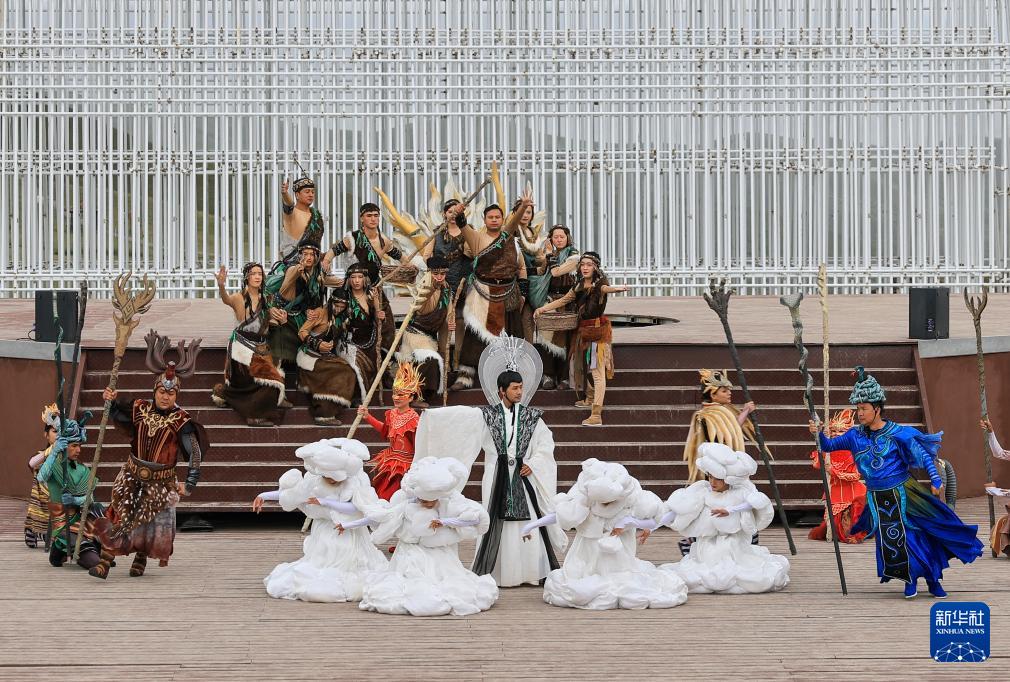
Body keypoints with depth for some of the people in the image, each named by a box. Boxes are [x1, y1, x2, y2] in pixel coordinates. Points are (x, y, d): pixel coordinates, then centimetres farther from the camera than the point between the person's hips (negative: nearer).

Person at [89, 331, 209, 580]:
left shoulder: (181, 422, -13)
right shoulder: (139, 409, -2)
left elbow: (194, 454, -14)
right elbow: (117, 416, 17)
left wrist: (189, 484, -21)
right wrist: (111, 401, -3)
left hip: (160, 482, -2)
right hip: (132, 475, 2)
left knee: (151, 522, 5)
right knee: (119, 518, -9)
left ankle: (140, 560, 29)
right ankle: (104, 562, -11)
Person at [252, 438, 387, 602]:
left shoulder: (357, 480, -15)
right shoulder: (314, 480, -7)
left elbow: (357, 508, -26)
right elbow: (289, 493, 8)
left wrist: (324, 502, -25)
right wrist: (264, 496, 8)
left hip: (350, 538, -2)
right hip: (324, 538, 2)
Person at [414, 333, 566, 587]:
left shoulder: (531, 416, 4)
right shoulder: (487, 415, 2)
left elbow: (546, 443, 6)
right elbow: (460, 416, -5)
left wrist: (533, 464, -5)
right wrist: (432, 415, -14)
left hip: (523, 475, 1)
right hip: (498, 476, -1)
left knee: (529, 522, -3)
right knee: (497, 524, -1)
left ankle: (535, 572, 4)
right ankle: (492, 573, 5)